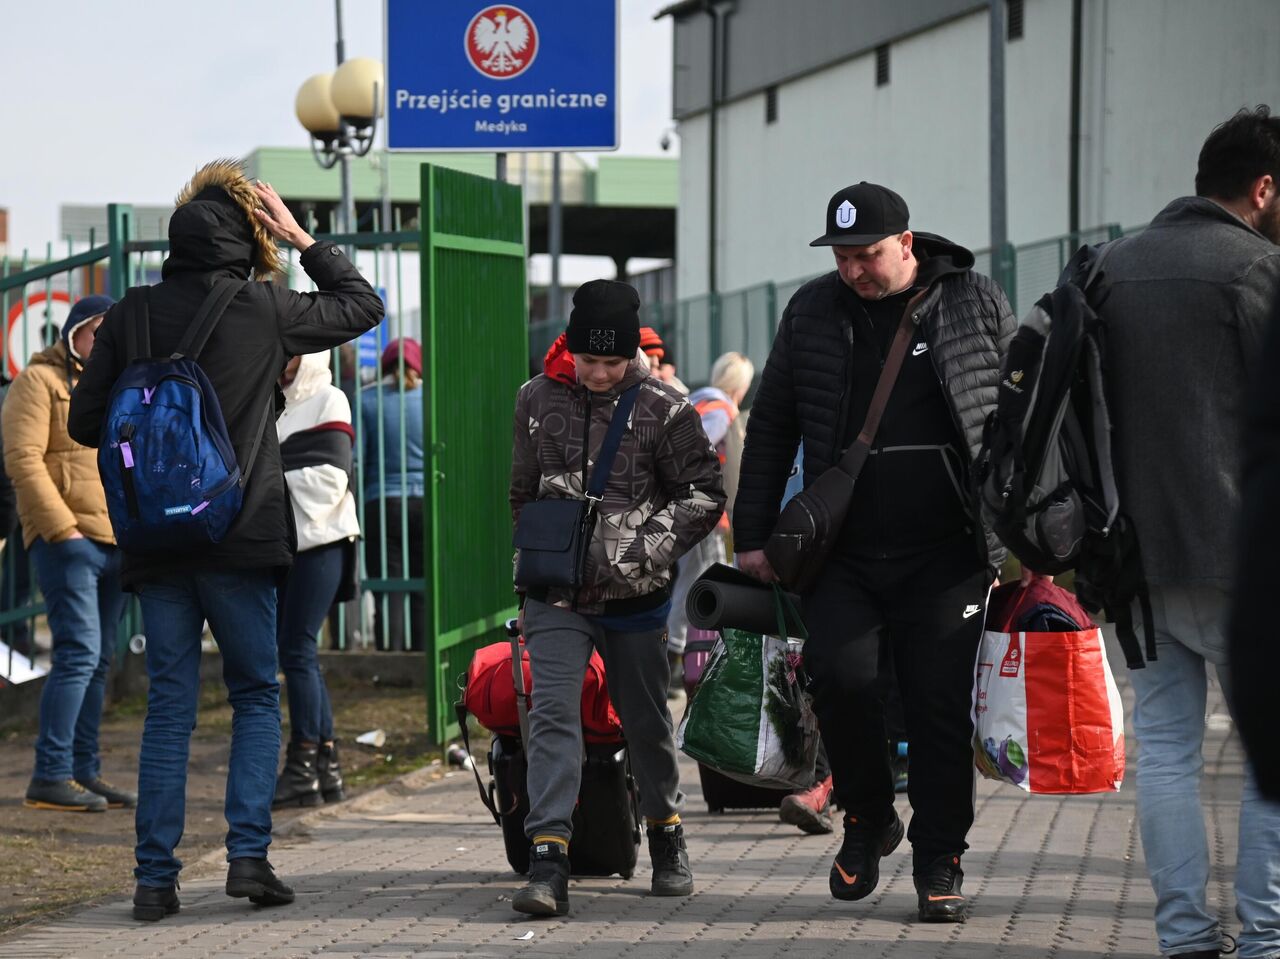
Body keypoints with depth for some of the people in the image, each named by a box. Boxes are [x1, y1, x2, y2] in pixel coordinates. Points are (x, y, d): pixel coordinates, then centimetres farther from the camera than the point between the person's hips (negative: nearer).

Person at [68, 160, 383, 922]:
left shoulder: (131, 315, 0)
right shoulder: (263, 306, -6)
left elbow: (87, 422, 5)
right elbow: (363, 306, 10)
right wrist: (304, 241, 15)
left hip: (154, 541, 2)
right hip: (241, 536, -2)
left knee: (169, 705, 7)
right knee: (257, 696, 11)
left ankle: (156, 876, 3)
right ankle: (249, 853, -1)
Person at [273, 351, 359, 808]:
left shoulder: (327, 402, -3)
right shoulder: (278, 405, 19)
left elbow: (330, 477, -12)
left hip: (319, 541, -8)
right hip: (285, 543, 8)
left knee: (296, 649, -10)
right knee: (297, 650, 8)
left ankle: (302, 767, -7)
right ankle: (326, 766, 13)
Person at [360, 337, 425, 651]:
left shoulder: (367, 400, 2)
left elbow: (355, 460, -1)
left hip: (383, 506, -1)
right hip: (427, 501, 1)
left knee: (389, 595, -2)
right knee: (424, 593, 4)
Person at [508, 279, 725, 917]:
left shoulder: (663, 410, -5)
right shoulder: (537, 400, 4)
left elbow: (703, 496, -4)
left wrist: (639, 552, -13)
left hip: (633, 596, -1)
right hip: (556, 592, 1)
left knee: (645, 722, 12)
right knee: (553, 713, -14)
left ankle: (666, 840, 34)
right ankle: (548, 861, -22)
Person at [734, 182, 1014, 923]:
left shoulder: (976, 305, 2)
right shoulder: (813, 312, 7)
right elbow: (771, 427, 14)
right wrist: (754, 534, 11)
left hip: (946, 556, -1)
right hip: (844, 554, 2)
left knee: (941, 708, -2)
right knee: (841, 674, -16)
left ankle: (940, 865, 12)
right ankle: (869, 818, 9)